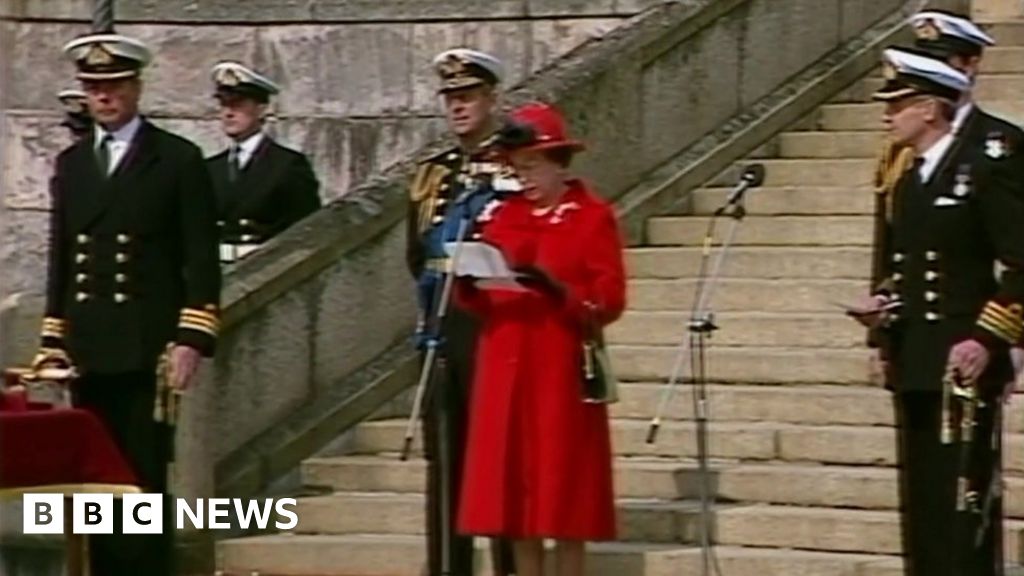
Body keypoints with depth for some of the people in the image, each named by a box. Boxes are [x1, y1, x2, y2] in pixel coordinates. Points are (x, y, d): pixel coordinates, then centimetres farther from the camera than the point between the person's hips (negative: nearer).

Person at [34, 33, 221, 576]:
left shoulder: (178, 160, 1)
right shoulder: (70, 163, 16)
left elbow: (202, 260, -2)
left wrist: (191, 341, -11)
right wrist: (53, 340, 12)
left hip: (147, 353, -5)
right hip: (88, 353, 5)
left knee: (143, 481, -7)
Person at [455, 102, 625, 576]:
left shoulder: (593, 216, -2)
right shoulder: (501, 215, 13)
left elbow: (609, 300, -7)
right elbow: (482, 301, 13)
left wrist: (556, 289, -23)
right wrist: (469, 284, -10)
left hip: (562, 371, -5)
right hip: (506, 370, 5)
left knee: (564, 493, -3)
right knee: (515, 486, 4)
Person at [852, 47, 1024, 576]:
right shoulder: (908, 181, 16)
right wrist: (880, 303, 5)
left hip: (963, 364, -8)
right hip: (914, 367, 8)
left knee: (964, 505, -9)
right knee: (921, 506, 10)